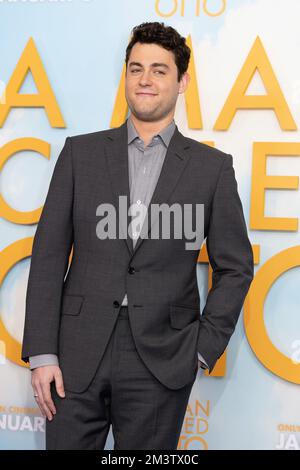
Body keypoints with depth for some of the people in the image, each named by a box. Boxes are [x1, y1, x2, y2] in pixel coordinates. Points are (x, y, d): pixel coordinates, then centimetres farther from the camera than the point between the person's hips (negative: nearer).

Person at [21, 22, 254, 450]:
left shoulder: (212, 167, 3)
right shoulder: (80, 153, 6)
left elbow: (235, 267, 8)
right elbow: (48, 256, 3)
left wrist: (203, 350, -1)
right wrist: (42, 353, -3)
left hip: (160, 361, -1)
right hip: (79, 352, 1)